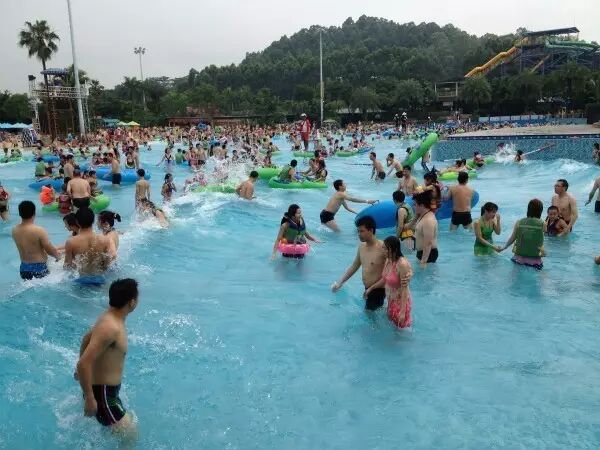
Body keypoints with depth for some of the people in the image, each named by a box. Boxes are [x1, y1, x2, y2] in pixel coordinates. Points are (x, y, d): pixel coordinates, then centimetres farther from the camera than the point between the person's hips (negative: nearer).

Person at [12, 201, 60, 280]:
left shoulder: (15, 230, 2)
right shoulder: (39, 231, -18)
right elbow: (50, 250, -13)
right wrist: (57, 256, 8)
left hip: (24, 268, 6)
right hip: (39, 268, -6)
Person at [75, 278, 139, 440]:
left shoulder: (110, 318, 2)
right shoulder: (111, 328, -30)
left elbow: (87, 338, 20)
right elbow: (83, 364, -33)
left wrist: (81, 370, 32)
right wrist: (89, 399, -26)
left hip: (107, 389, 10)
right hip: (101, 393, -10)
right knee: (130, 435, -7)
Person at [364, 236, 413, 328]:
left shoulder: (402, 264, -29)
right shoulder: (388, 260, -6)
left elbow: (405, 289, -26)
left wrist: (403, 311, -25)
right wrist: (370, 288, 18)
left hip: (400, 302, -7)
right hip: (391, 300, 7)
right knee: (394, 325, 24)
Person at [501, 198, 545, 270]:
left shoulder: (519, 222, -2)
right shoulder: (542, 224, -6)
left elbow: (512, 239, 5)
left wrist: (504, 248, 20)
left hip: (519, 257, 1)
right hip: (534, 259, -1)